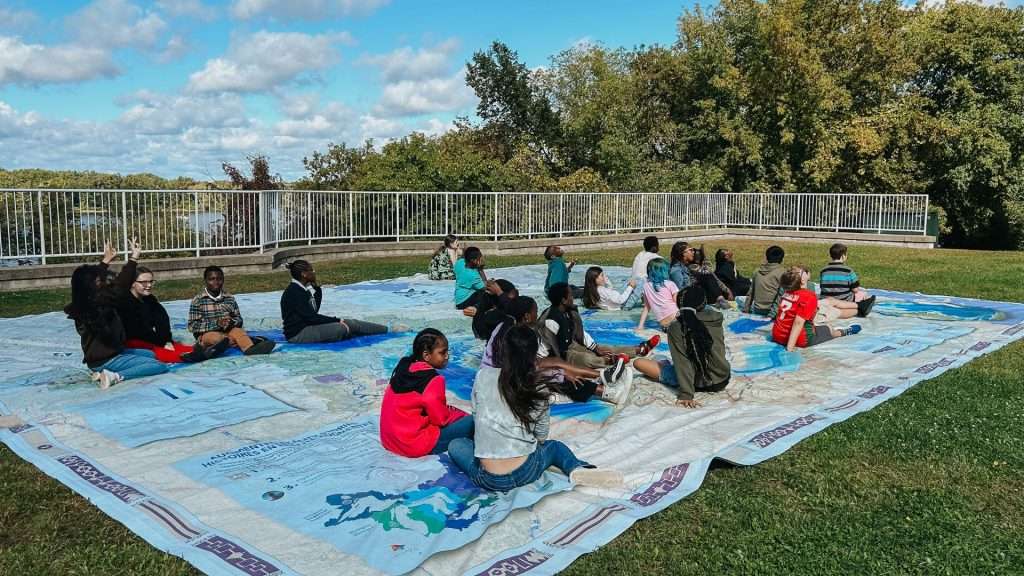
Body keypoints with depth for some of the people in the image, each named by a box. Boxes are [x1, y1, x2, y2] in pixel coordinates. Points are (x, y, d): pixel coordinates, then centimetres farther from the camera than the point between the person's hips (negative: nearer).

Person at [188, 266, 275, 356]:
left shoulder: (230, 299, 11)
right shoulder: (198, 300, 2)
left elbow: (239, 320, 12)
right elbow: (192, 326, -5)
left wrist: (231, 322, -14)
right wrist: (216, 323, -18)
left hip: (228, 332, 2)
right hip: (208, 334, -2)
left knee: (238, 331, -30)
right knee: (215, 337, -36)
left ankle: (250, 348, -60)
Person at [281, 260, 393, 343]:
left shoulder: (301, 289, 8)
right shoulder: (294, 292, -20)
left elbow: (314, 310, 12)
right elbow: (311, 316, -22)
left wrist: (317, 288, 2)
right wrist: (337, 320, -13)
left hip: (307, 326, 9)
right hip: (298, 334, -9)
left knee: (350, 323, 1)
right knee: (342, 328, -21)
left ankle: (389, 329, 7)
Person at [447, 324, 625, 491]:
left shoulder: (483, 376, -5)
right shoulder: (540, 390, -4)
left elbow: (476, 415, 8)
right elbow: (541, 437, 6)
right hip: (525, 473, -1)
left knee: (456, 445, 29)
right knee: (555, 446, 30)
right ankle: (578, 470, -2)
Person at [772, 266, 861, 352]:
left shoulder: (788, 292, 1)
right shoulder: (809, 296, -21)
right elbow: (798, 322, -28)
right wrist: (790, 348, -30)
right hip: (800, 340, -6)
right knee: (829, 329, 21)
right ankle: (845, 332, 51)